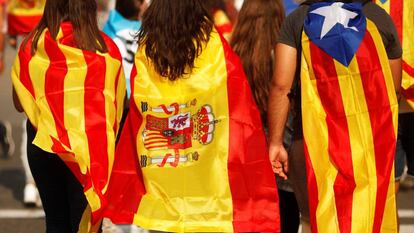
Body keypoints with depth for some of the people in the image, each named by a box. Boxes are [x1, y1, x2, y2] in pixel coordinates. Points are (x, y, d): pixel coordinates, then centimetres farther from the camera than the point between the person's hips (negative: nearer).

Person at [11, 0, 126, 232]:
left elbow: (20, 103, 4)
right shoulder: (106, 48, -6)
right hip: (93, 145, -1)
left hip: (44, 143, 1)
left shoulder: (32, 47, -4)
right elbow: (119, 102, 2)